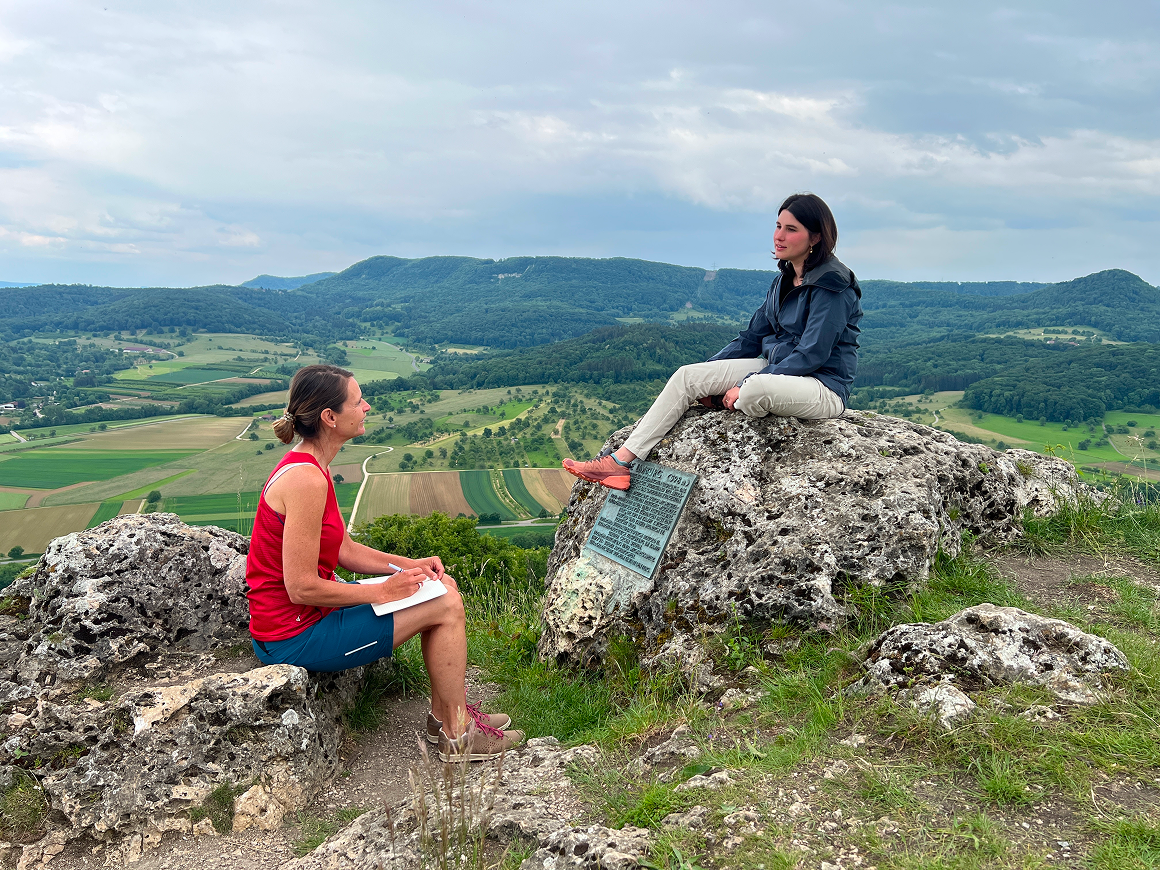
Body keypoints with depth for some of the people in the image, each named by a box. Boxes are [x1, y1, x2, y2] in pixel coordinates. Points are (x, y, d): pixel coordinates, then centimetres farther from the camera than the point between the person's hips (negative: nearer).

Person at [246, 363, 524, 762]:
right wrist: (383, 591, -17)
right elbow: (301, 587, -26)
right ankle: (457, 736, 7)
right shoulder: (306, 480, -26)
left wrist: (408, 564, 0)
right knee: (447, 607, -9)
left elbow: (344, 550, 12)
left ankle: (444, 713, 20)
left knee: (444, 588, 10)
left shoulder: (308, 467, 7)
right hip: (294, 636, -10)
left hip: (305, 612, 10)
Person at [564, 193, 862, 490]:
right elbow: (752, 337, 15)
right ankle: (621, 461, -12)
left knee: (756, 390, -41)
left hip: (823, 386, -8)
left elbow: (811, 356, -21)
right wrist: (708, 375, 4)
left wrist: (745, 387, -21)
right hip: (774, 370, 8)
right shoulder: (784, 281, 11)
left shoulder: (832, 287, -16)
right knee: (687, 375, -6)